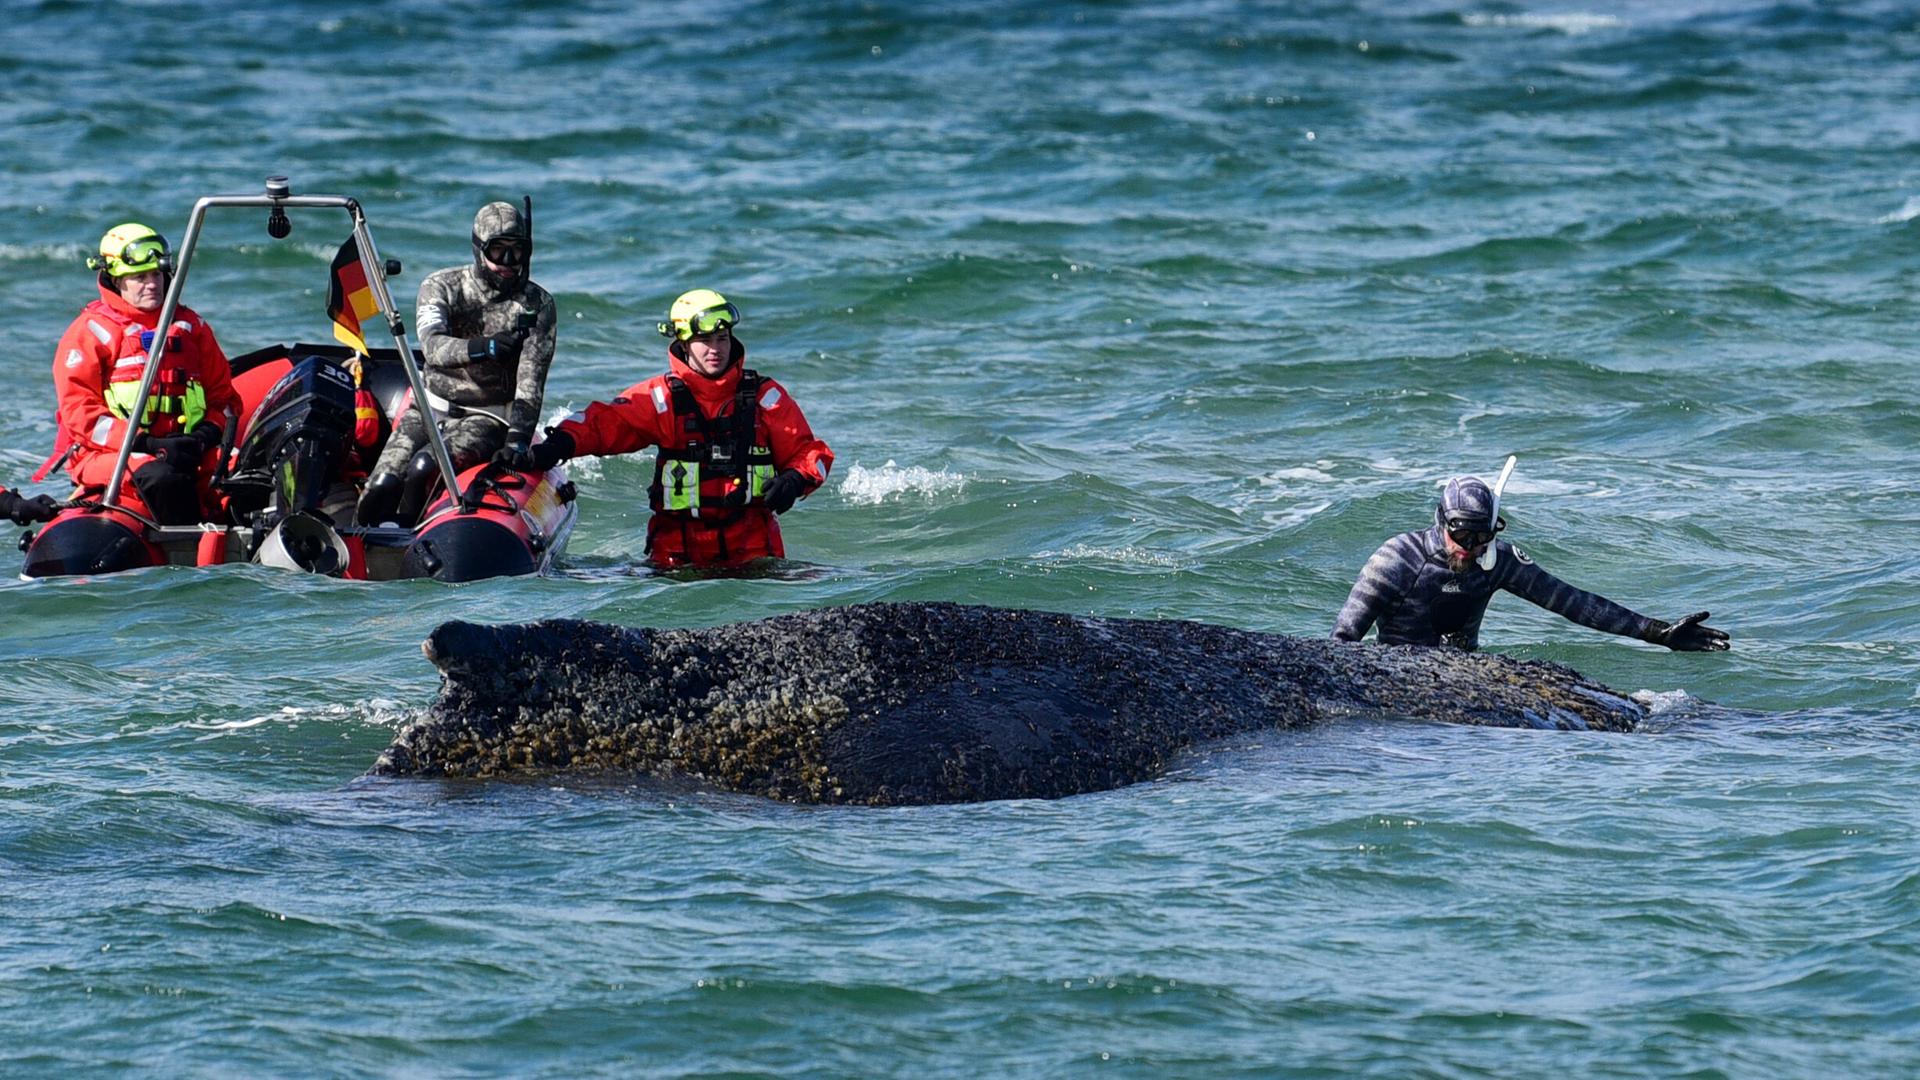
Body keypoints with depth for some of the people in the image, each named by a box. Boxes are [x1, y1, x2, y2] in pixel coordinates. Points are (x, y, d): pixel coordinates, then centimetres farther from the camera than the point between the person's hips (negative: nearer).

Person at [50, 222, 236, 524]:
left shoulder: (190, 326, 20)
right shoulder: (91, 331, 5)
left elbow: (222, 392, 22)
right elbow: (78, 409, -4)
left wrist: (206, 434, -2)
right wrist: (146, 444, -16)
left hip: (186, 449, 5)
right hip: (108, 453, -5)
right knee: (163, 479, -37)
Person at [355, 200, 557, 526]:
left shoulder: (537, 304, -4)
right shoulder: (440, 287, -2)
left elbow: (531, 381, -12)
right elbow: (433, 346, -22)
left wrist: (518, 440, -27)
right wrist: (485, 347, -42)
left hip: (488, 417, -3)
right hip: (430, 408, 3)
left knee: (424, 470, -30)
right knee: (382, 488, -19)